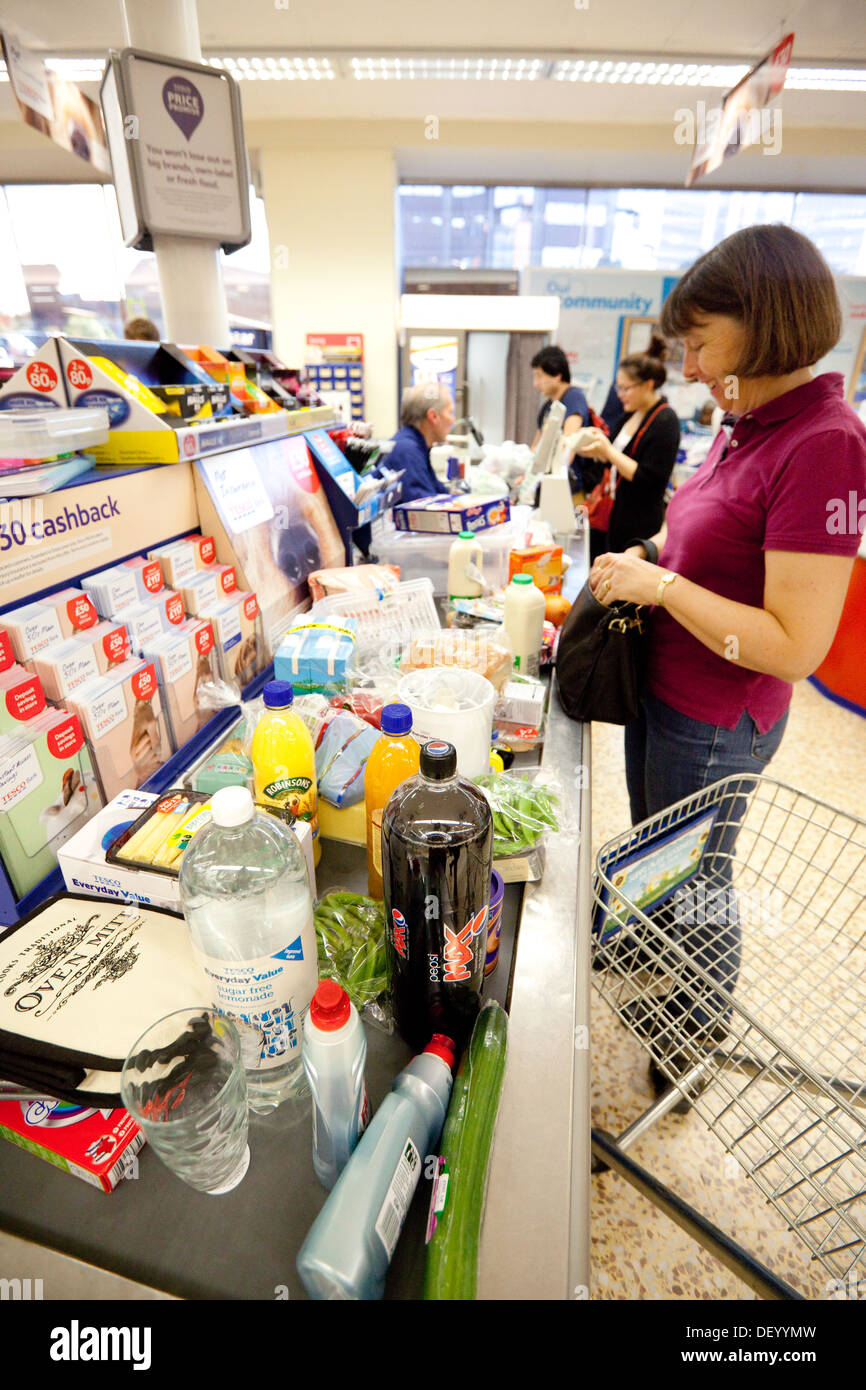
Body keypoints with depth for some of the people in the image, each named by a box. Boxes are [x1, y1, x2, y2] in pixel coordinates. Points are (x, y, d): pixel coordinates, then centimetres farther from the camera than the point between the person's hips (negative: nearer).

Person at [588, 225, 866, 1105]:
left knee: (696, 874, 15)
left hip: (716, 722, -8)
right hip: (663, 691, 8)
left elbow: (794, 645, -28)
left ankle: (705, 1017, 45)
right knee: (651, 845, 28)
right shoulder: (747, 425, 3)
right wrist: (647, 554, 1)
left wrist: (659, 583, -22)